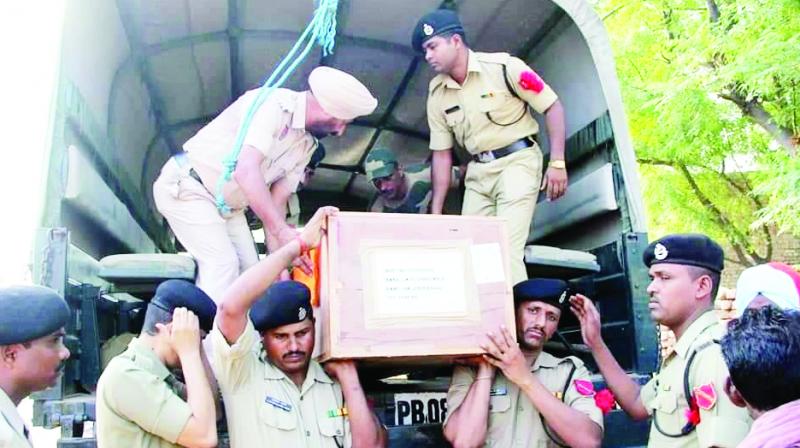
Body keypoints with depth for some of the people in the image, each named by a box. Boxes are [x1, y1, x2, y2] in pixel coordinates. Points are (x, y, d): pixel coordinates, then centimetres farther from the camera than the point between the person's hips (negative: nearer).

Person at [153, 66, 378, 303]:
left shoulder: (306, 146, 2)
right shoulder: (274, 104, -24)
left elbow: (277, 201, 2)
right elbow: (246, 170, -36)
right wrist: (283, 230, -42)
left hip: (226, 204, 9)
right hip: (185, 186, -9)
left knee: (250, 269, 2)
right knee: (223, 262, -19)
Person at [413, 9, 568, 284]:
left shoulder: (503, 66, -13)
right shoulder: (437, 93, 3)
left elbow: (552, 106, -7)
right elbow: (442, 153, 8)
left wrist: (557, 163, -13)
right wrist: (436, 211, 5)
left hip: (517, 161, -6)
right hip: (478, 171, 6)